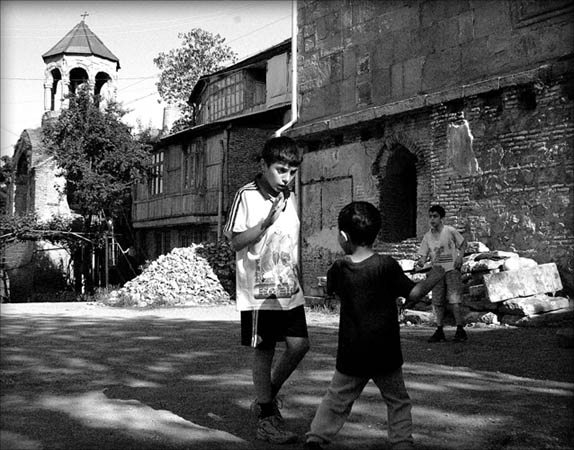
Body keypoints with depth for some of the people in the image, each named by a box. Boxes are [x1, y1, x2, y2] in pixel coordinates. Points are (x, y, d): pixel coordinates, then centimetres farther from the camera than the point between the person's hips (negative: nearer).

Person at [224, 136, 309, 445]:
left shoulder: (291, 199, 11)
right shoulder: (247, 196, -9)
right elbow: (236, 242, -11)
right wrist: (266, 222, -22)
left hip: (289, 289, 6)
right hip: (258, 291, -6)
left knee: (299, 344, 0)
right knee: (264, 351, 2)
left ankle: (267, 398, 24)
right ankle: (267, 419, 15)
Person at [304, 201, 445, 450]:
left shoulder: (338, 269, -5)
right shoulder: (386, 266, -12)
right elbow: (413, 294, -7)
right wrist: (432, 279, 9)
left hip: (351, 355, 2)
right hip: (385, 354, -2)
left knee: (336, 399, 15)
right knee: (398, 401, 15)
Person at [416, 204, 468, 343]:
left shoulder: (450, 231, -3)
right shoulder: (427, 236, 6)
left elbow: (463, 243, 9)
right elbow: (424, 255, 6)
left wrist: (460, 257, -7)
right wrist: (421, 262, -16)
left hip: (452, 269, -4)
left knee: (454, 300, -11)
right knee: (438, 302, 4)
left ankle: (460, 329, -3)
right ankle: (439, 331, 12)